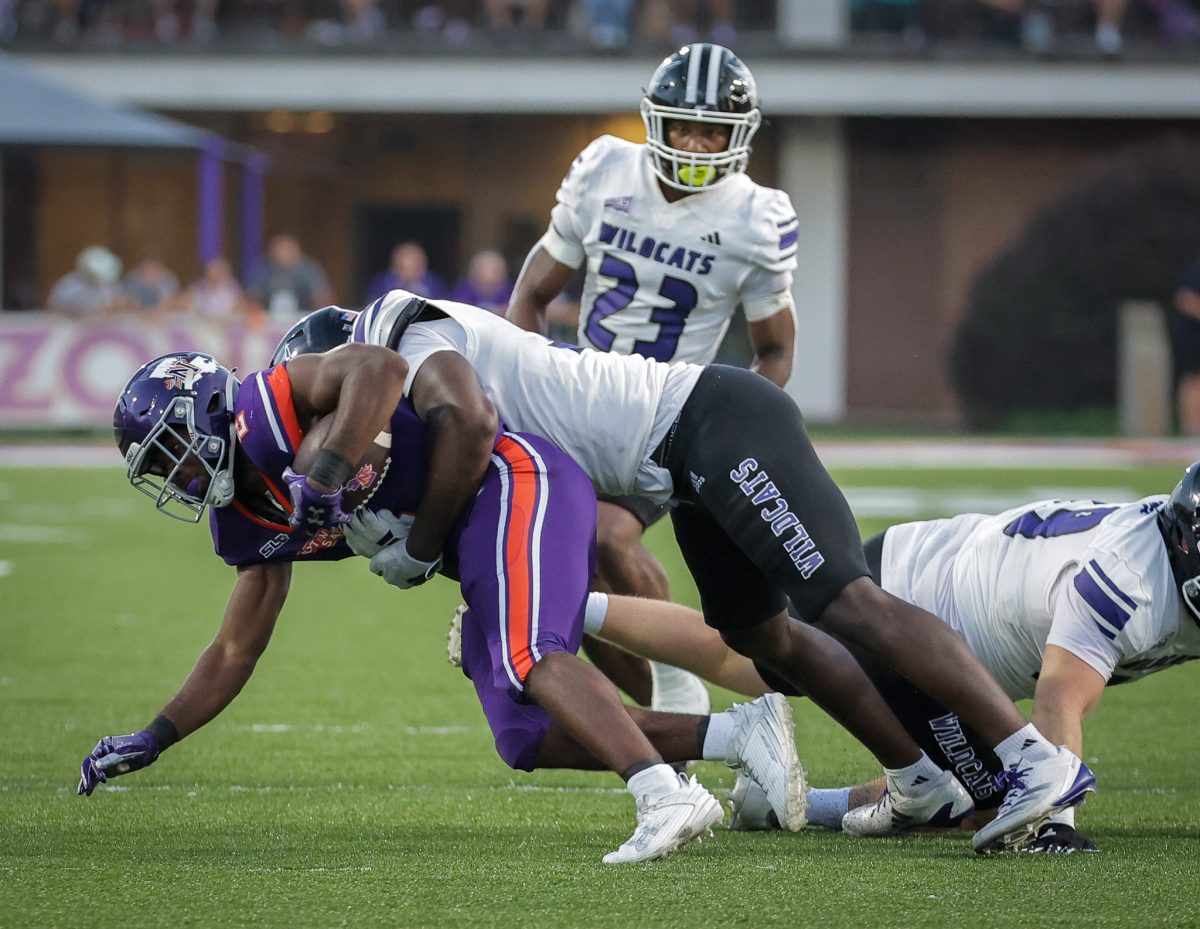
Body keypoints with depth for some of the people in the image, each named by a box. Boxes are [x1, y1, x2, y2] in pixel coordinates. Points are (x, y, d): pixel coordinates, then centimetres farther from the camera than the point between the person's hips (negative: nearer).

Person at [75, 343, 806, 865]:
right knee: (527, 739, 1)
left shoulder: (273, 402, -10)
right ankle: (738, 734, -8)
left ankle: (667, 799, -46)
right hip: (477, 541, 10)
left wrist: (322, 478, -31)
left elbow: (381, 368, -28)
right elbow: (236, 654, 25)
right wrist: (151, 742, 21)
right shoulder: (250, 525, 18)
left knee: (529, 662, -31)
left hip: (514, 482, -10)